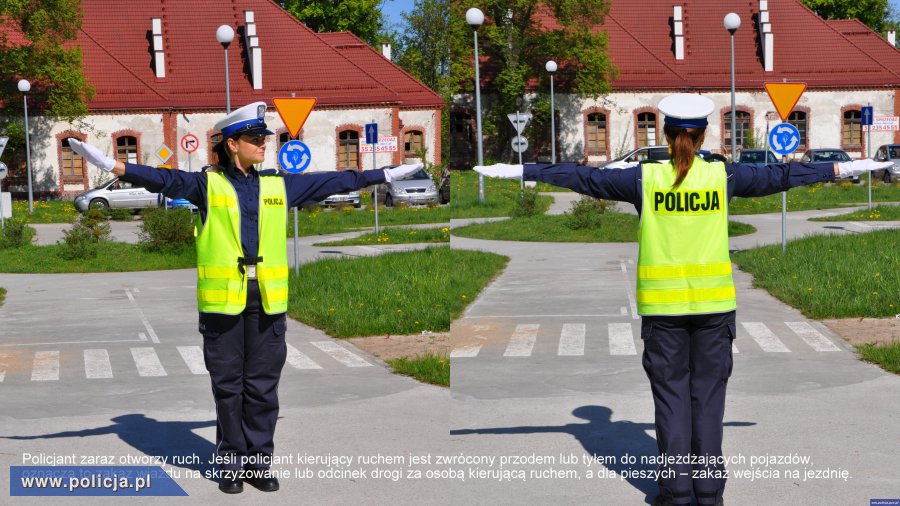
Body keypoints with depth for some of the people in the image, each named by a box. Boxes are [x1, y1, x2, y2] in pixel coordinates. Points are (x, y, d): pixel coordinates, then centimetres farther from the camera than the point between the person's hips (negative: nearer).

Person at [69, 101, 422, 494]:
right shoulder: (207, 184, 2)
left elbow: (334, 181, 16)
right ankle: (231, 465, 15)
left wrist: (386, 174, 18)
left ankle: (259, 463, 16)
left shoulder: (279, 185, 12)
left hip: (268, 299, 3)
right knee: (227, 386, 4)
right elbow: (163, 178, -10)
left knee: (263, 385, 6)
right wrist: (113, 165, -23)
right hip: (222, 298, -3)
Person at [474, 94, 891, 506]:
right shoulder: (723, 176, -1)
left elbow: (583, 178, 0)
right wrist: (841, 168, 21)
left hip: (661, 304, -1)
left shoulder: (644, 178, -4)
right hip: (713, 302, 1)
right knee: (708, 395, 8)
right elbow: (779, 177, 9)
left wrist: (521, 171, 7)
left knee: (670, 395, 7)